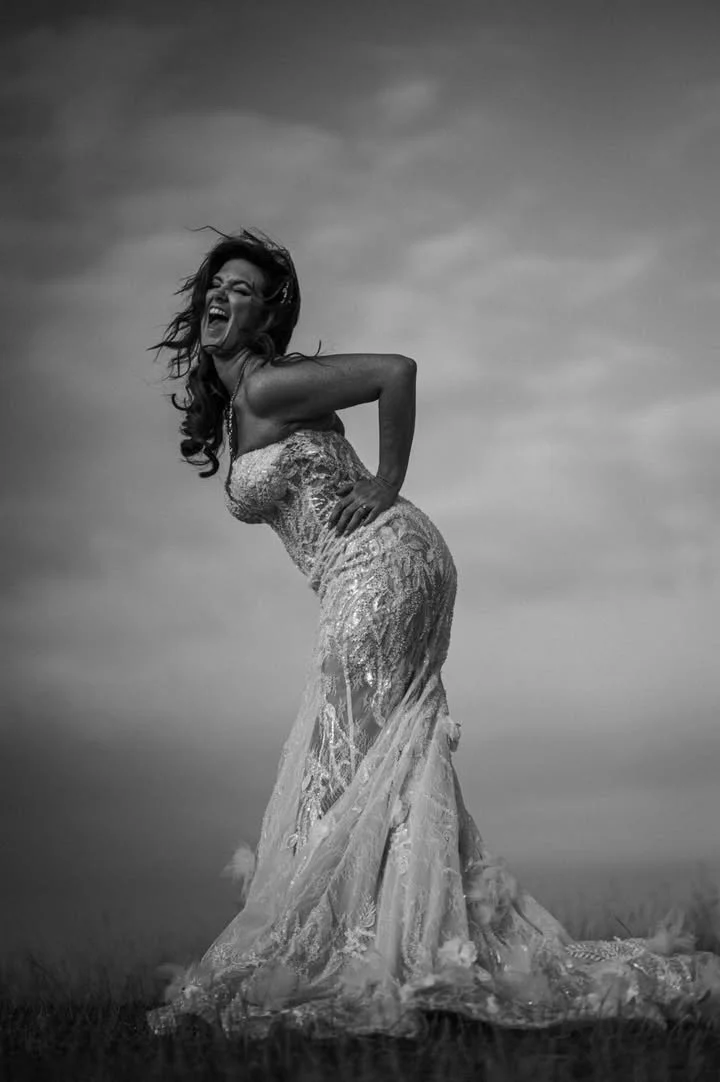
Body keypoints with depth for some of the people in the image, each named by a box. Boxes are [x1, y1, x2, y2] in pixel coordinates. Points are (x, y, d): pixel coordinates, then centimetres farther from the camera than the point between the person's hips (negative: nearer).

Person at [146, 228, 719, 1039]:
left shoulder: (270, 387, -10)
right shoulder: (232, 404, 19)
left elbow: (397, 372, -20)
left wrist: (387, 485, -14)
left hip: (382, 561, -10)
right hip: (362, 581, 10)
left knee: (342, 768, -7)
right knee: (391, 774, 10)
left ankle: (282, 971, -4)